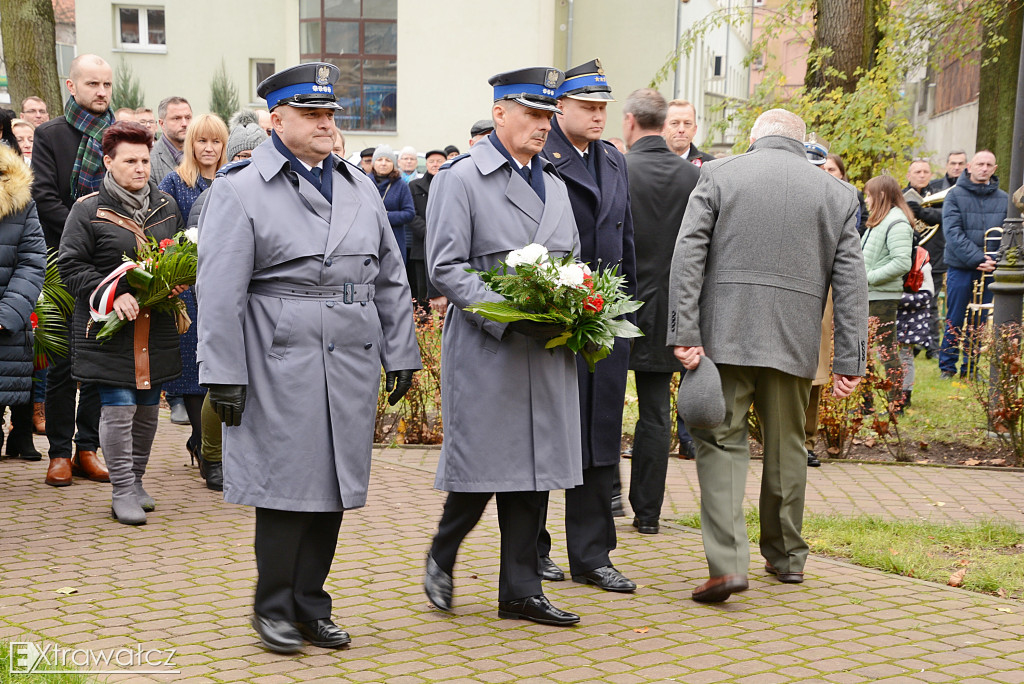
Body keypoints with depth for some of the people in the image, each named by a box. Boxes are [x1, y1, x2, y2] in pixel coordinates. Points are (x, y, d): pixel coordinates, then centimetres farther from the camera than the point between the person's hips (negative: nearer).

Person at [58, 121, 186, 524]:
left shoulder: (167, 208, 11)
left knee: (148, 408, 11)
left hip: (157, 326, 5)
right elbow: (71, 266, -7)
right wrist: (111, 295, -18)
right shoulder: (88, 211, -4)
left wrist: (180, 282, 0)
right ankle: (122, 490, 3)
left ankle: (136, 480, 27)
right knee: (118, 408, -7)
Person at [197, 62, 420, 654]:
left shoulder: (360, 187, 15)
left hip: (352, 363, 5)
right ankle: (274, 609, 13)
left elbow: (391, 279, 17)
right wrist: (224, 376, -11)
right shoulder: (240, 189, -3)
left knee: (333, 486, 9)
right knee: (287, 484, -2)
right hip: (281, 364, -5)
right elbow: (220, 292, -7)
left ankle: (311, 605, 20)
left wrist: (401, 354, 13)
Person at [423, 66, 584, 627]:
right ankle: (441, 558, 24)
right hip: (485, 350, -6)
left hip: (547, 351, 6)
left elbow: (571, 262, 23)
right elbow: (444, 268, -9)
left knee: (535, 472, 7)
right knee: (481, 468, -2)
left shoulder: (554, 184, 19)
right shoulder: (459, 179, -3)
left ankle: (521, 591, 15)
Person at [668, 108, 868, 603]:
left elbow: (688, 255, -6)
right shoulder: (837, 193, 8)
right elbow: (851, 283, 4)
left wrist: (684, 332, -9)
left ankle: (727, 562, -14)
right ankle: (786, 557, 29)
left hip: (726, 334, -2)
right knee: (786, 447, 16)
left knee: (721, 441, 0)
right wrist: (849, 361, 5)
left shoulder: (719, 174, 3)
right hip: (795, 340, 2)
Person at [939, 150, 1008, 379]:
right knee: (955, 321, 3)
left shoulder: (1003, 199, 10)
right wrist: (977, 259, -18)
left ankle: (971, 367, 16)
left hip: (989, 269, 3)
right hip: (960, 268, -3)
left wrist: (995, 261, -11)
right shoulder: (955, 195, 0)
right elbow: (953, 232, -10)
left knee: (981, 321, 6)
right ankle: (948, 366, 14)